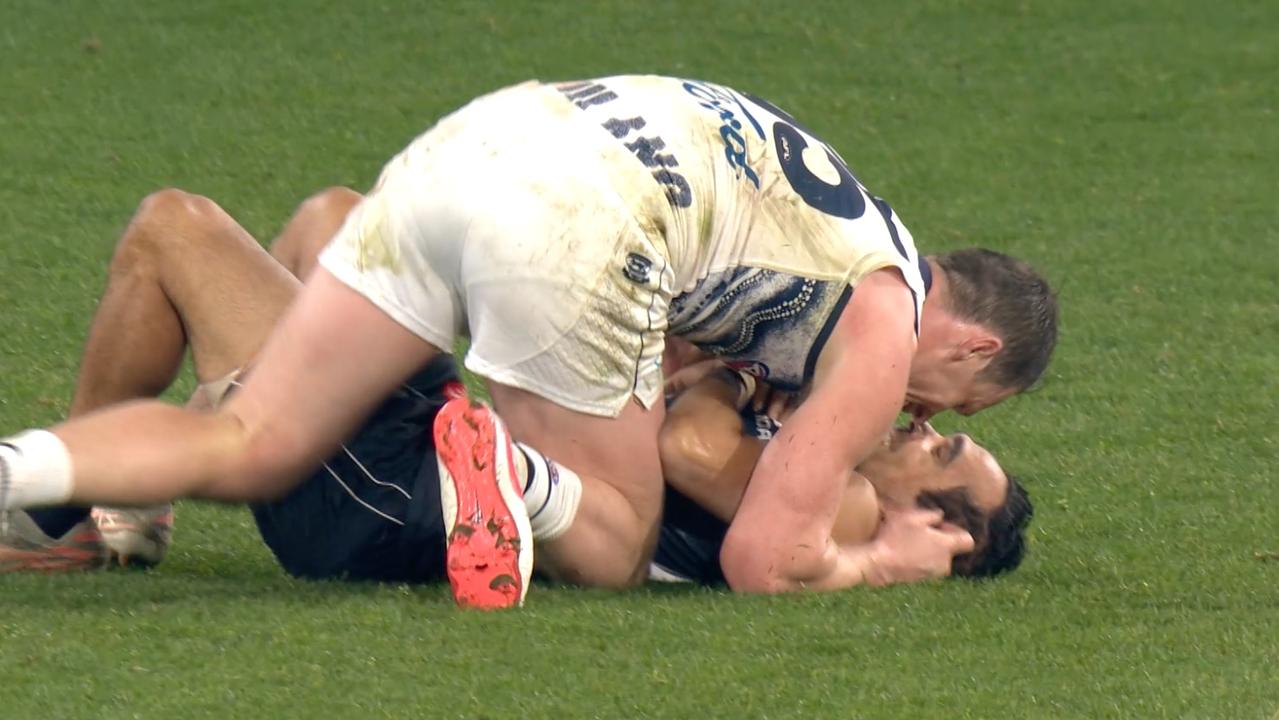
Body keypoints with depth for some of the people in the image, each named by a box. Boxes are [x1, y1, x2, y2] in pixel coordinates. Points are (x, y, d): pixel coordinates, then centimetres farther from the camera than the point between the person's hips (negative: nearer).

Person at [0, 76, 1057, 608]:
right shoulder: (886, 324, 10)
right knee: (613, 554, 10)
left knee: (248, 449, 7)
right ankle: (515, 475, -22)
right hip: (576, 221, -7)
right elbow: (763, 561, 3)